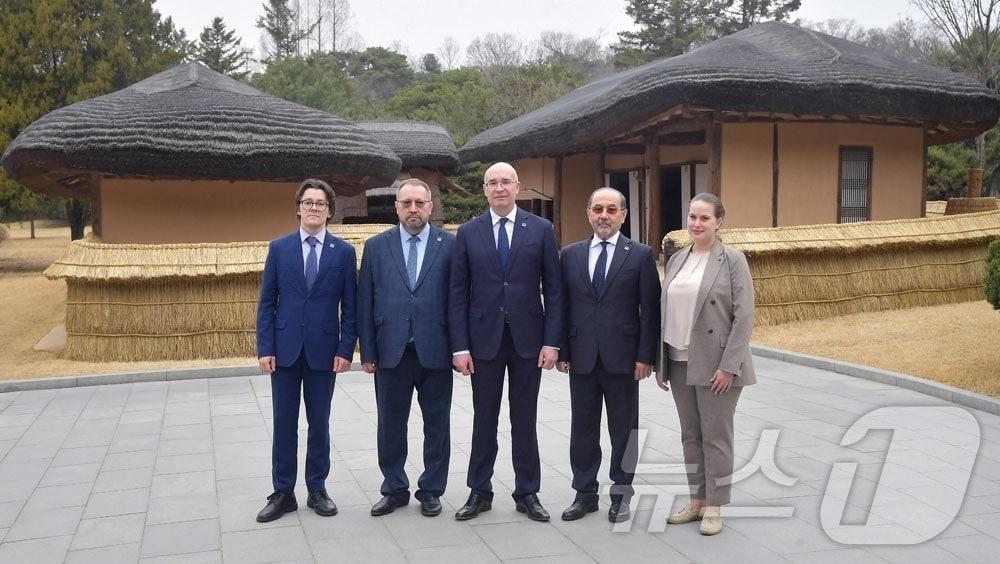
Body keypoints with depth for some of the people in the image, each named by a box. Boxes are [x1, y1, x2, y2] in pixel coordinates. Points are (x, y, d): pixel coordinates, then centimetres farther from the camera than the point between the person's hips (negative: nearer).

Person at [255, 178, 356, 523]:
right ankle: (283, 493, 18)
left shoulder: (343, 252, 1)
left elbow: (349, 306, 1)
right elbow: (266, 302, 3)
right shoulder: (279, 248, 4)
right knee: (284, 424, 7)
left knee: (319, 423, 9)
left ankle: (317, 490, 21)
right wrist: (265, 348, -4)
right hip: (285, 349, 1)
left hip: (323, 350, -1)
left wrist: (346, 349, -6)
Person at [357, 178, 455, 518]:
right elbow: (365, 302, 4)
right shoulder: (376, 246, 5)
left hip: (435, 351, -1)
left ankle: (431, 490, 24)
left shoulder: (450, 245, 0)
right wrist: (368, 352, 0)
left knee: (437, 426, 9)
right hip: (391, 351, 2)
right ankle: (394, 490, 26)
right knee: (390, 426, 11)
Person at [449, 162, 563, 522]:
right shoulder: (468, 232, 3)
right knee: (484, 419, 9)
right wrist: (460, 346, -5)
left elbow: (553, 289, 0)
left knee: (525, 420, 9)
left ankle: (527, 493, 20)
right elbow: (458, 293, 1)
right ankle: (480, 492, 21)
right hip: (484, 338, 0)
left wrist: (552, 341, -6)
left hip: (527, 338, 0)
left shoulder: (541, 229, 1)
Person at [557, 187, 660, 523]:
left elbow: (651, 310, -3)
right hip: (582, 357, 3)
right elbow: (563, 305, 7)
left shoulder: (641, 255, -1)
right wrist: (562, 351, 2)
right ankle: (585, 493, 23)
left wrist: (646, 357, -8)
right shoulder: (571, 254, 7)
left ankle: (621, 493, 23)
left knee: (624, 429, 8)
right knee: (583, 428, 10)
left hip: (623, 357, -2)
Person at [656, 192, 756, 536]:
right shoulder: (676, 260, 10)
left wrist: (728, 366, -16)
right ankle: (696, 501, 24)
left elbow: (744, 316, -11)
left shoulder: (732, 260, -6)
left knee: (716, 436, 3)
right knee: (690, 435, 13)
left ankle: (714, 506, 16)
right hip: (679, 363, 6)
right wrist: (659, 361, 9)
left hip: (715, 364, -5)